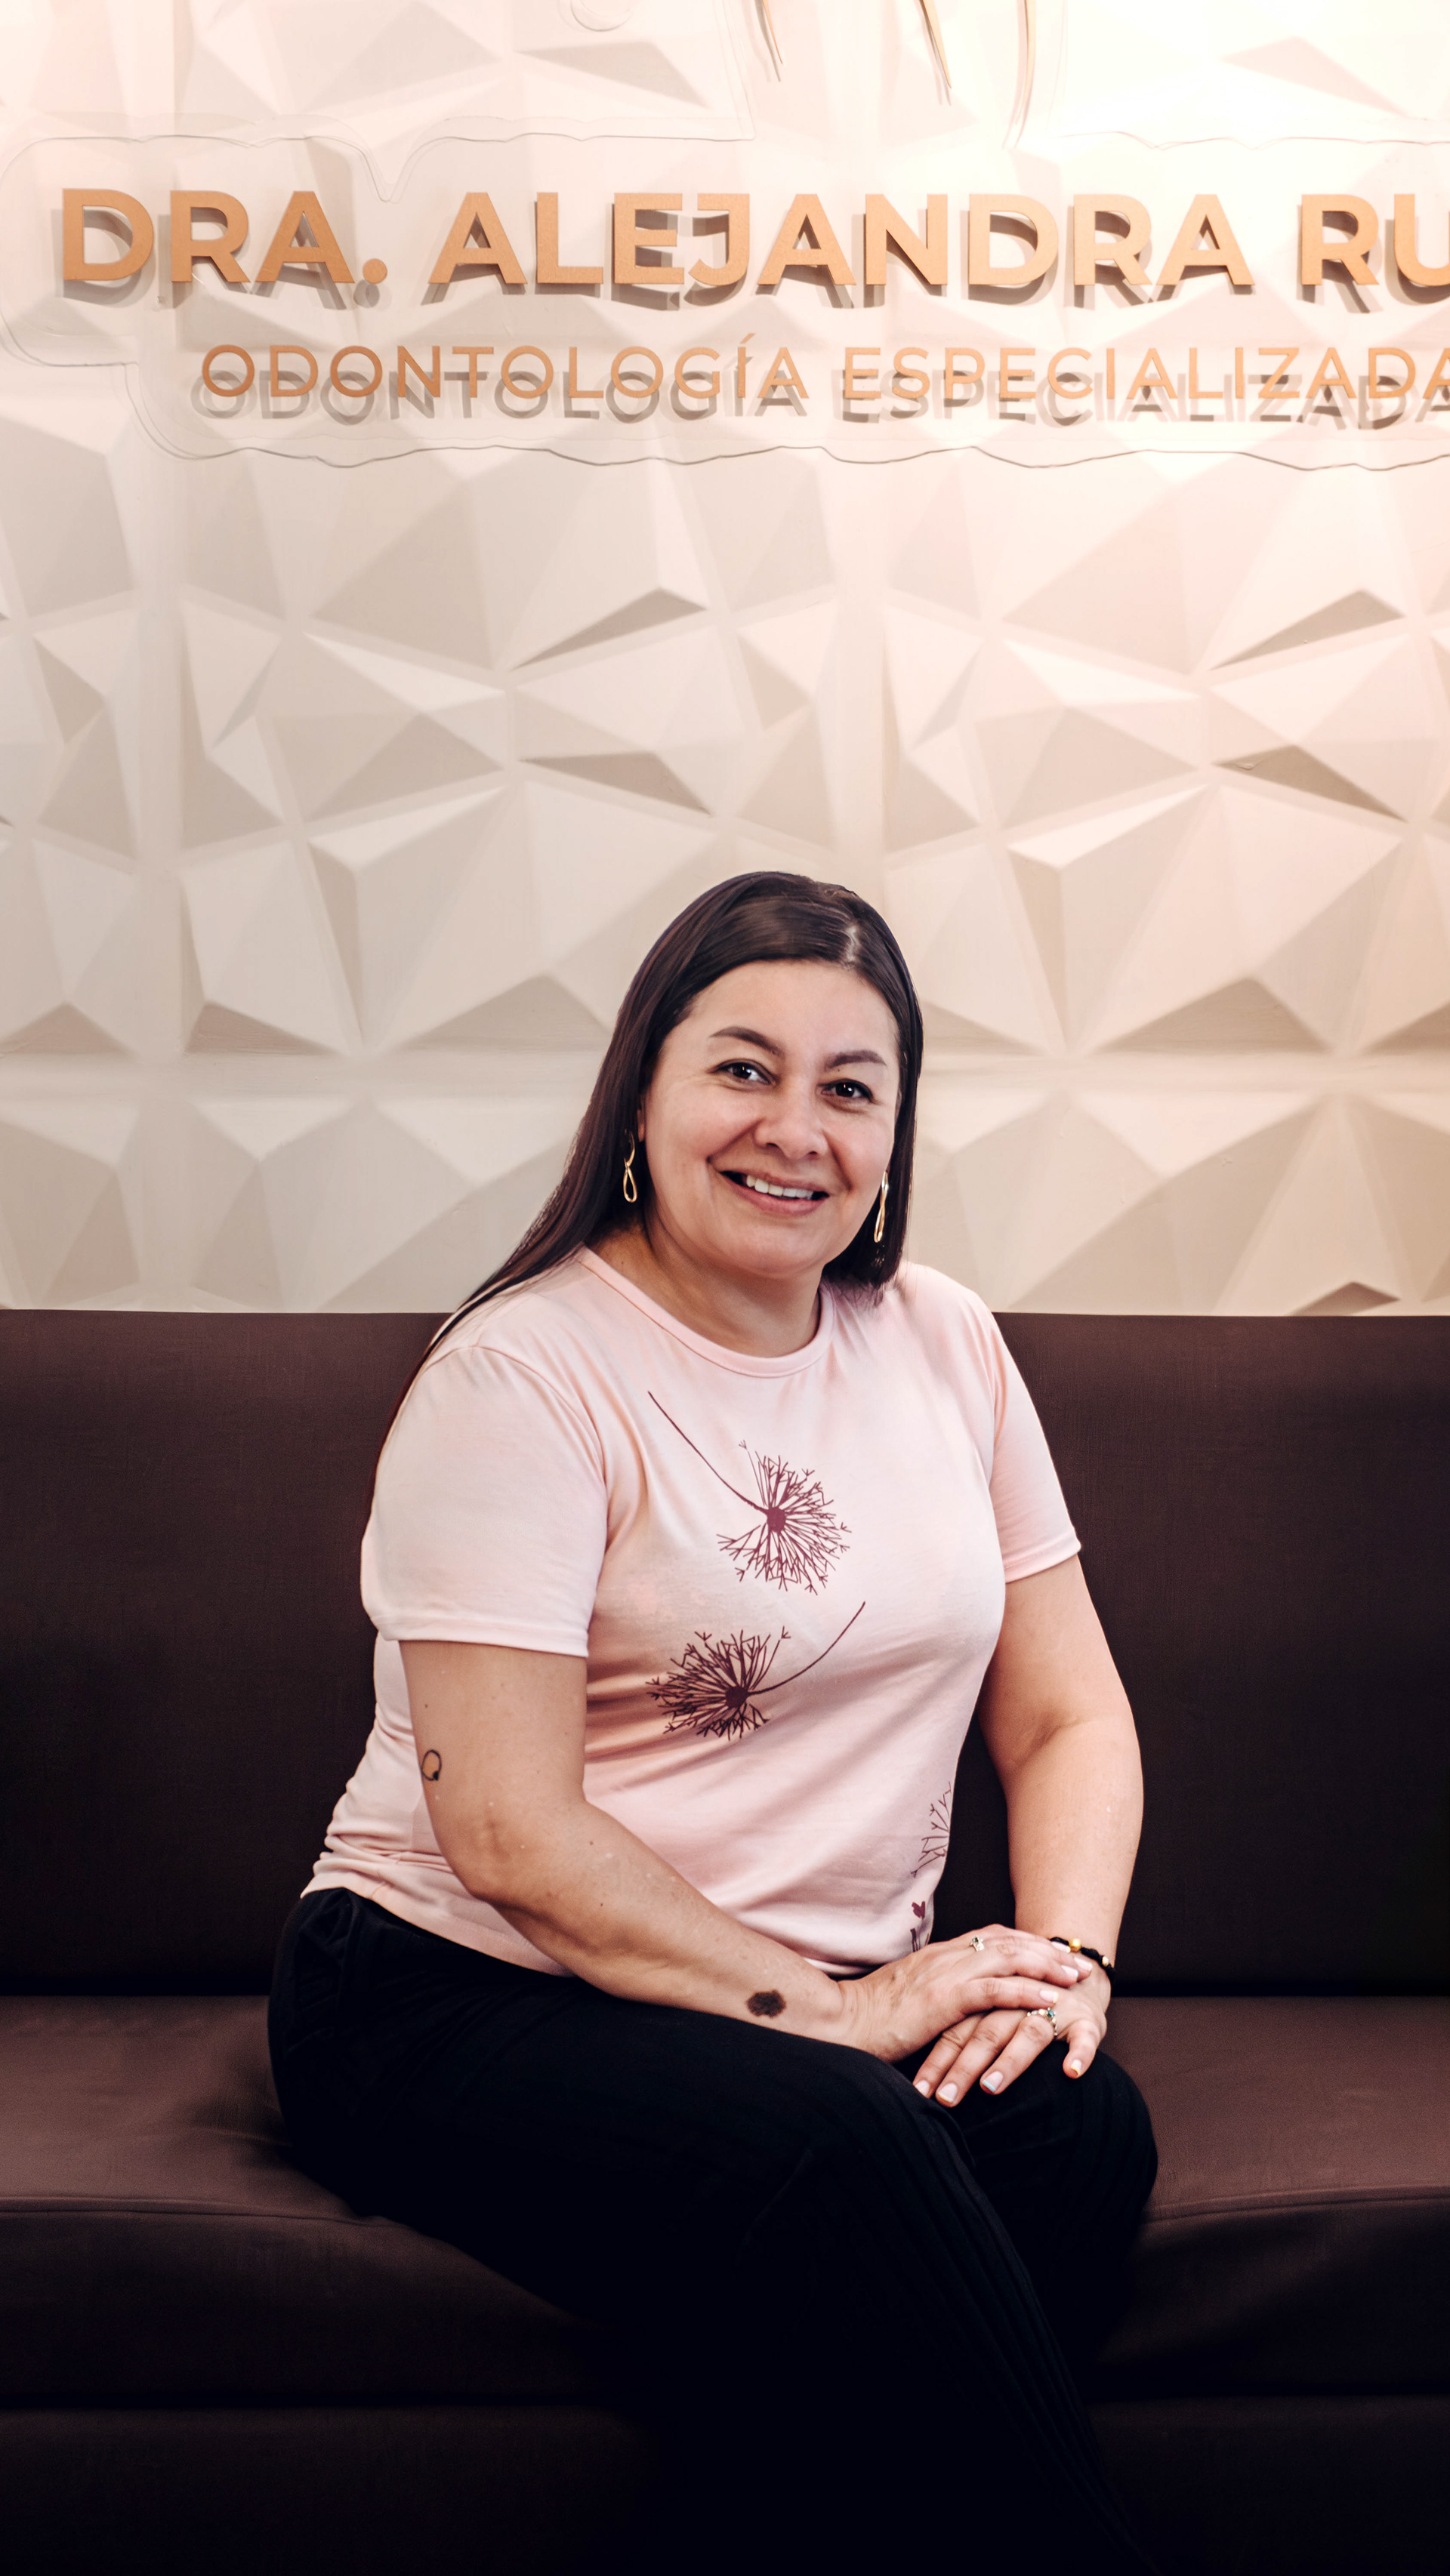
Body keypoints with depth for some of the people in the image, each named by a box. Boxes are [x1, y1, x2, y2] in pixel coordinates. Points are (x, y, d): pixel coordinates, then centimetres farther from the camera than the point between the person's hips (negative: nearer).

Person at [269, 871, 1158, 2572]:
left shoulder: (946, 1348, 11)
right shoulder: (523, 1378, -8)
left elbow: (1069, 1713, 12)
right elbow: (512, 1837, -15)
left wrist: (1065, 1953, -7)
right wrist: (827, 2009, -18)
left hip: (842, 2009, 5)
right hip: (461, 1998, -5)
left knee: (1077, 2121, -26)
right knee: (830, 2147, -33)